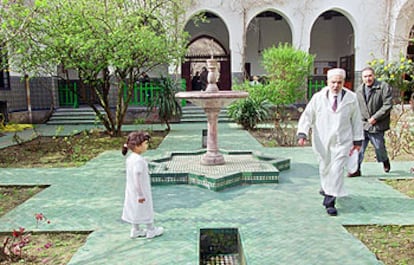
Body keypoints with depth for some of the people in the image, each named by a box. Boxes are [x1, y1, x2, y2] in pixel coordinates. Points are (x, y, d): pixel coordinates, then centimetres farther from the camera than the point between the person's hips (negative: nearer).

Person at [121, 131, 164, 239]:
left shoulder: (129, 158, 0)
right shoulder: (139, 160, -29)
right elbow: (137, 178, -29)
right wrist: (141, 195, -22)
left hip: (131, 190, 8)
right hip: (141, 190, -8)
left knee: (135, 209, 20)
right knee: (146, 210, 10)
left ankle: (136, 230, 33)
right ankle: (151, 230, 27)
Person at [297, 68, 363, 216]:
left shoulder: (351, 98, 1)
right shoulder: (318, 98, -2)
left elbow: (356, 120, 8)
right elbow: (307, 116, -2)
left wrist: (357, 140, 9)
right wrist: (302, 134, -15)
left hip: (342, 141, 0)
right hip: (322, 141, 1)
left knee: (337, 170, -7)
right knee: (325, 168, 14)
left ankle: (330, 202, -1)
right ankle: (326, 188, 45)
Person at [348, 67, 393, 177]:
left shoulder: (384, 87, -8)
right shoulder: (359, 89, 9)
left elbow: (387, 105, -13)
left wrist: (375, 117, -17)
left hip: (377, 125, -3)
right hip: (362, 124, 4)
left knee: (379, 146, 10)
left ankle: (385, 161, 42)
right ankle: (356, 169, 2)